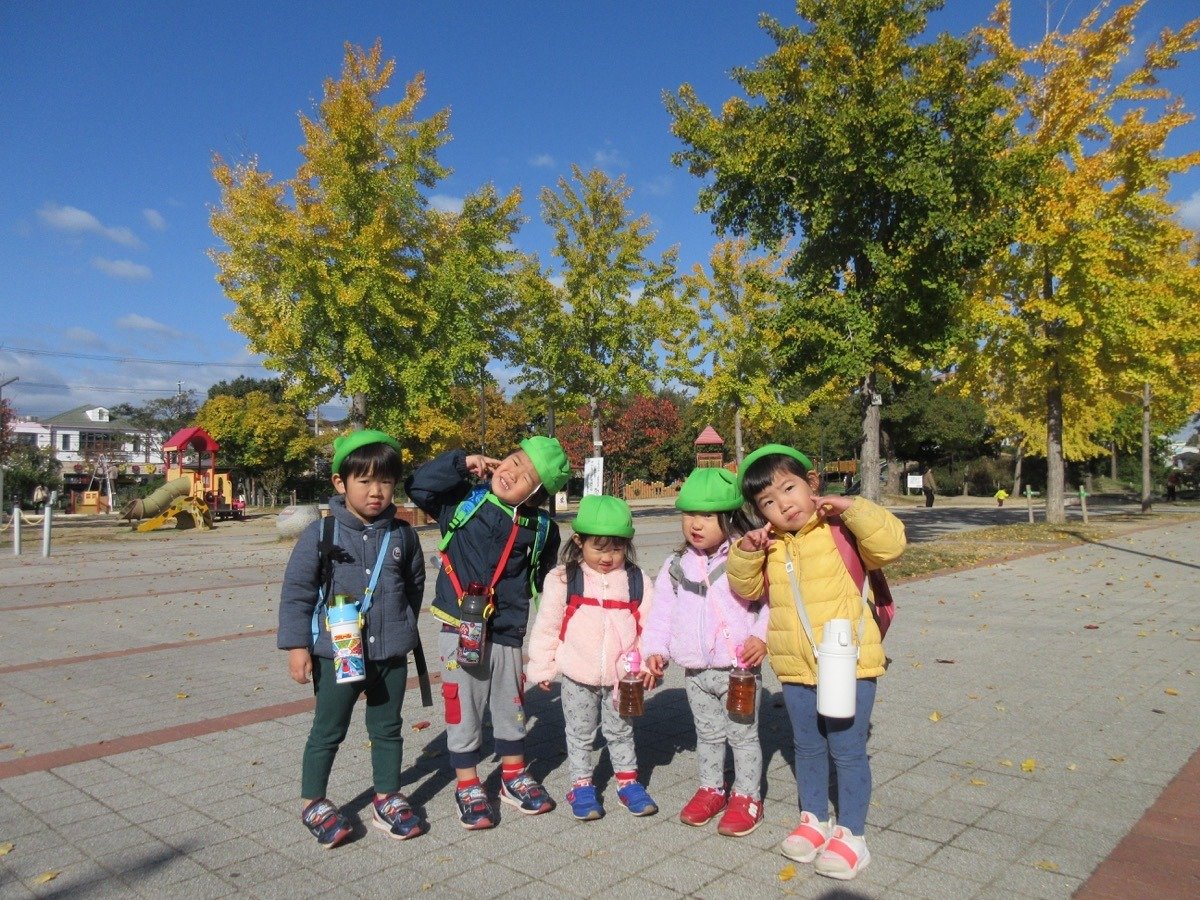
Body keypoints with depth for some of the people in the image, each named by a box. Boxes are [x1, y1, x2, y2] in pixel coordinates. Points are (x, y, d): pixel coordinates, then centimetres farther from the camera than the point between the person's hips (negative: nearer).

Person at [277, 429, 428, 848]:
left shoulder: (402, 534, -1)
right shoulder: (322, 533, -10)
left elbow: (414, 585, 12)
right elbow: (297, 589, -7)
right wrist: (297, 644, -9)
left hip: (391, 654, 3)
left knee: (388, 730, 16)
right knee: (327, 732, 12)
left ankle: (387, 798, 33)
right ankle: (313, 804, 31)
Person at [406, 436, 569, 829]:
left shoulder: (541, 528, -2)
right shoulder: (464, 499, -5)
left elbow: (546, 580, 9)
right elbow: (417, 487, -11)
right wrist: (461, 463, -15)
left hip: (508, 633, 2)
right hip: (460, 630, -2)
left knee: (511, 708, 18)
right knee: (463, 711, 9)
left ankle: (514, 778, 39)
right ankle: (468, 787, 27)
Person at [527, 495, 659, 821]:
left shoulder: (637, 581, -4)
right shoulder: (563, 579, -10)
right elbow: (547, 626, -5)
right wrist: (542, 668, -2)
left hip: (622, 675, 1)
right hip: (578, 676, -1)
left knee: (621, 731, 18)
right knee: (580, 734, 14)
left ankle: (628, 781, 35)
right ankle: (581, 785, 30)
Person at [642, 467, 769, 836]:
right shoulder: (675, 568, 3)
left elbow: (770, 601, -8)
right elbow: (662, 612, 8)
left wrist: (762, 636, -19)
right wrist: (655, 649, -1)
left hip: (739, 668, -4)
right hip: (696, 671, 4)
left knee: (743, 734, 9)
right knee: (707, 734, 19)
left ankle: (746, 796, 24)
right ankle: (711, 789, 35)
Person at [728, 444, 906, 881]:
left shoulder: (839, 532, -11)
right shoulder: (770, 546, 4)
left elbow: (890, 542, -21)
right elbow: (747, 587, 11)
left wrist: (851, 507, -28)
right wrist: (746, 551, -7)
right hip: (796, 670, 5)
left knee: (847, 750, 6)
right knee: (807, 748, 20)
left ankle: (852, 834, 22)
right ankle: (814, 819, 38)